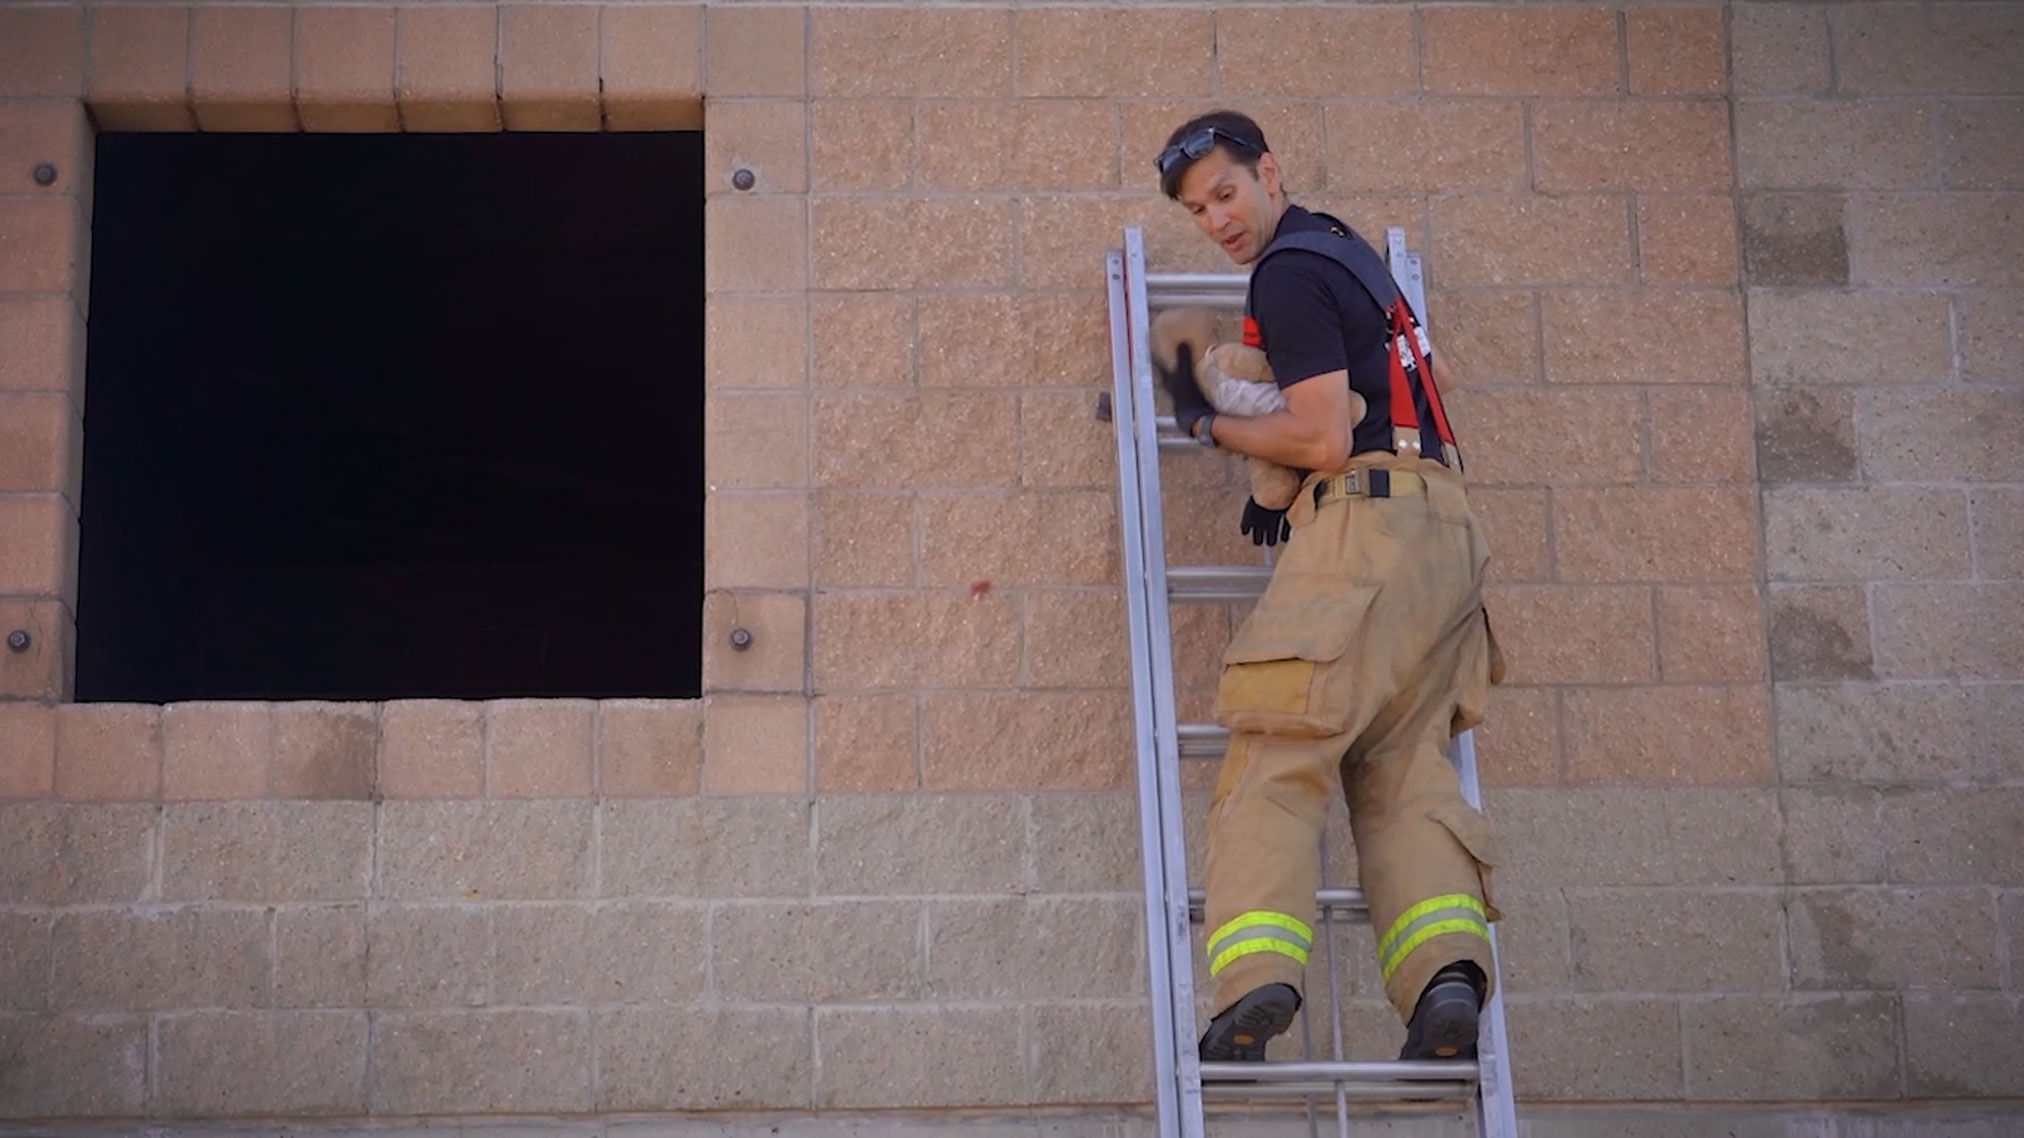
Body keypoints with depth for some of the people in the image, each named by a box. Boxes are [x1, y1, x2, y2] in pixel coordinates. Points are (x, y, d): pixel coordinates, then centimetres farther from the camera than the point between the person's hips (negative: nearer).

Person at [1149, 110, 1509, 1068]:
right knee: (1405, 770, 1)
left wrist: (1209, 427, 3)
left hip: (1364, 522, -9)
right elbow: (1430, 371, 37)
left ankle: (1255, 974, -27)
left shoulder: (1289, 272, -4)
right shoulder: (1343, 249, 26)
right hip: (1440, 530, 9)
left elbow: (1325, 440, -12)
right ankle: (1448, 974, -17)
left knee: (1277, 756, -13)